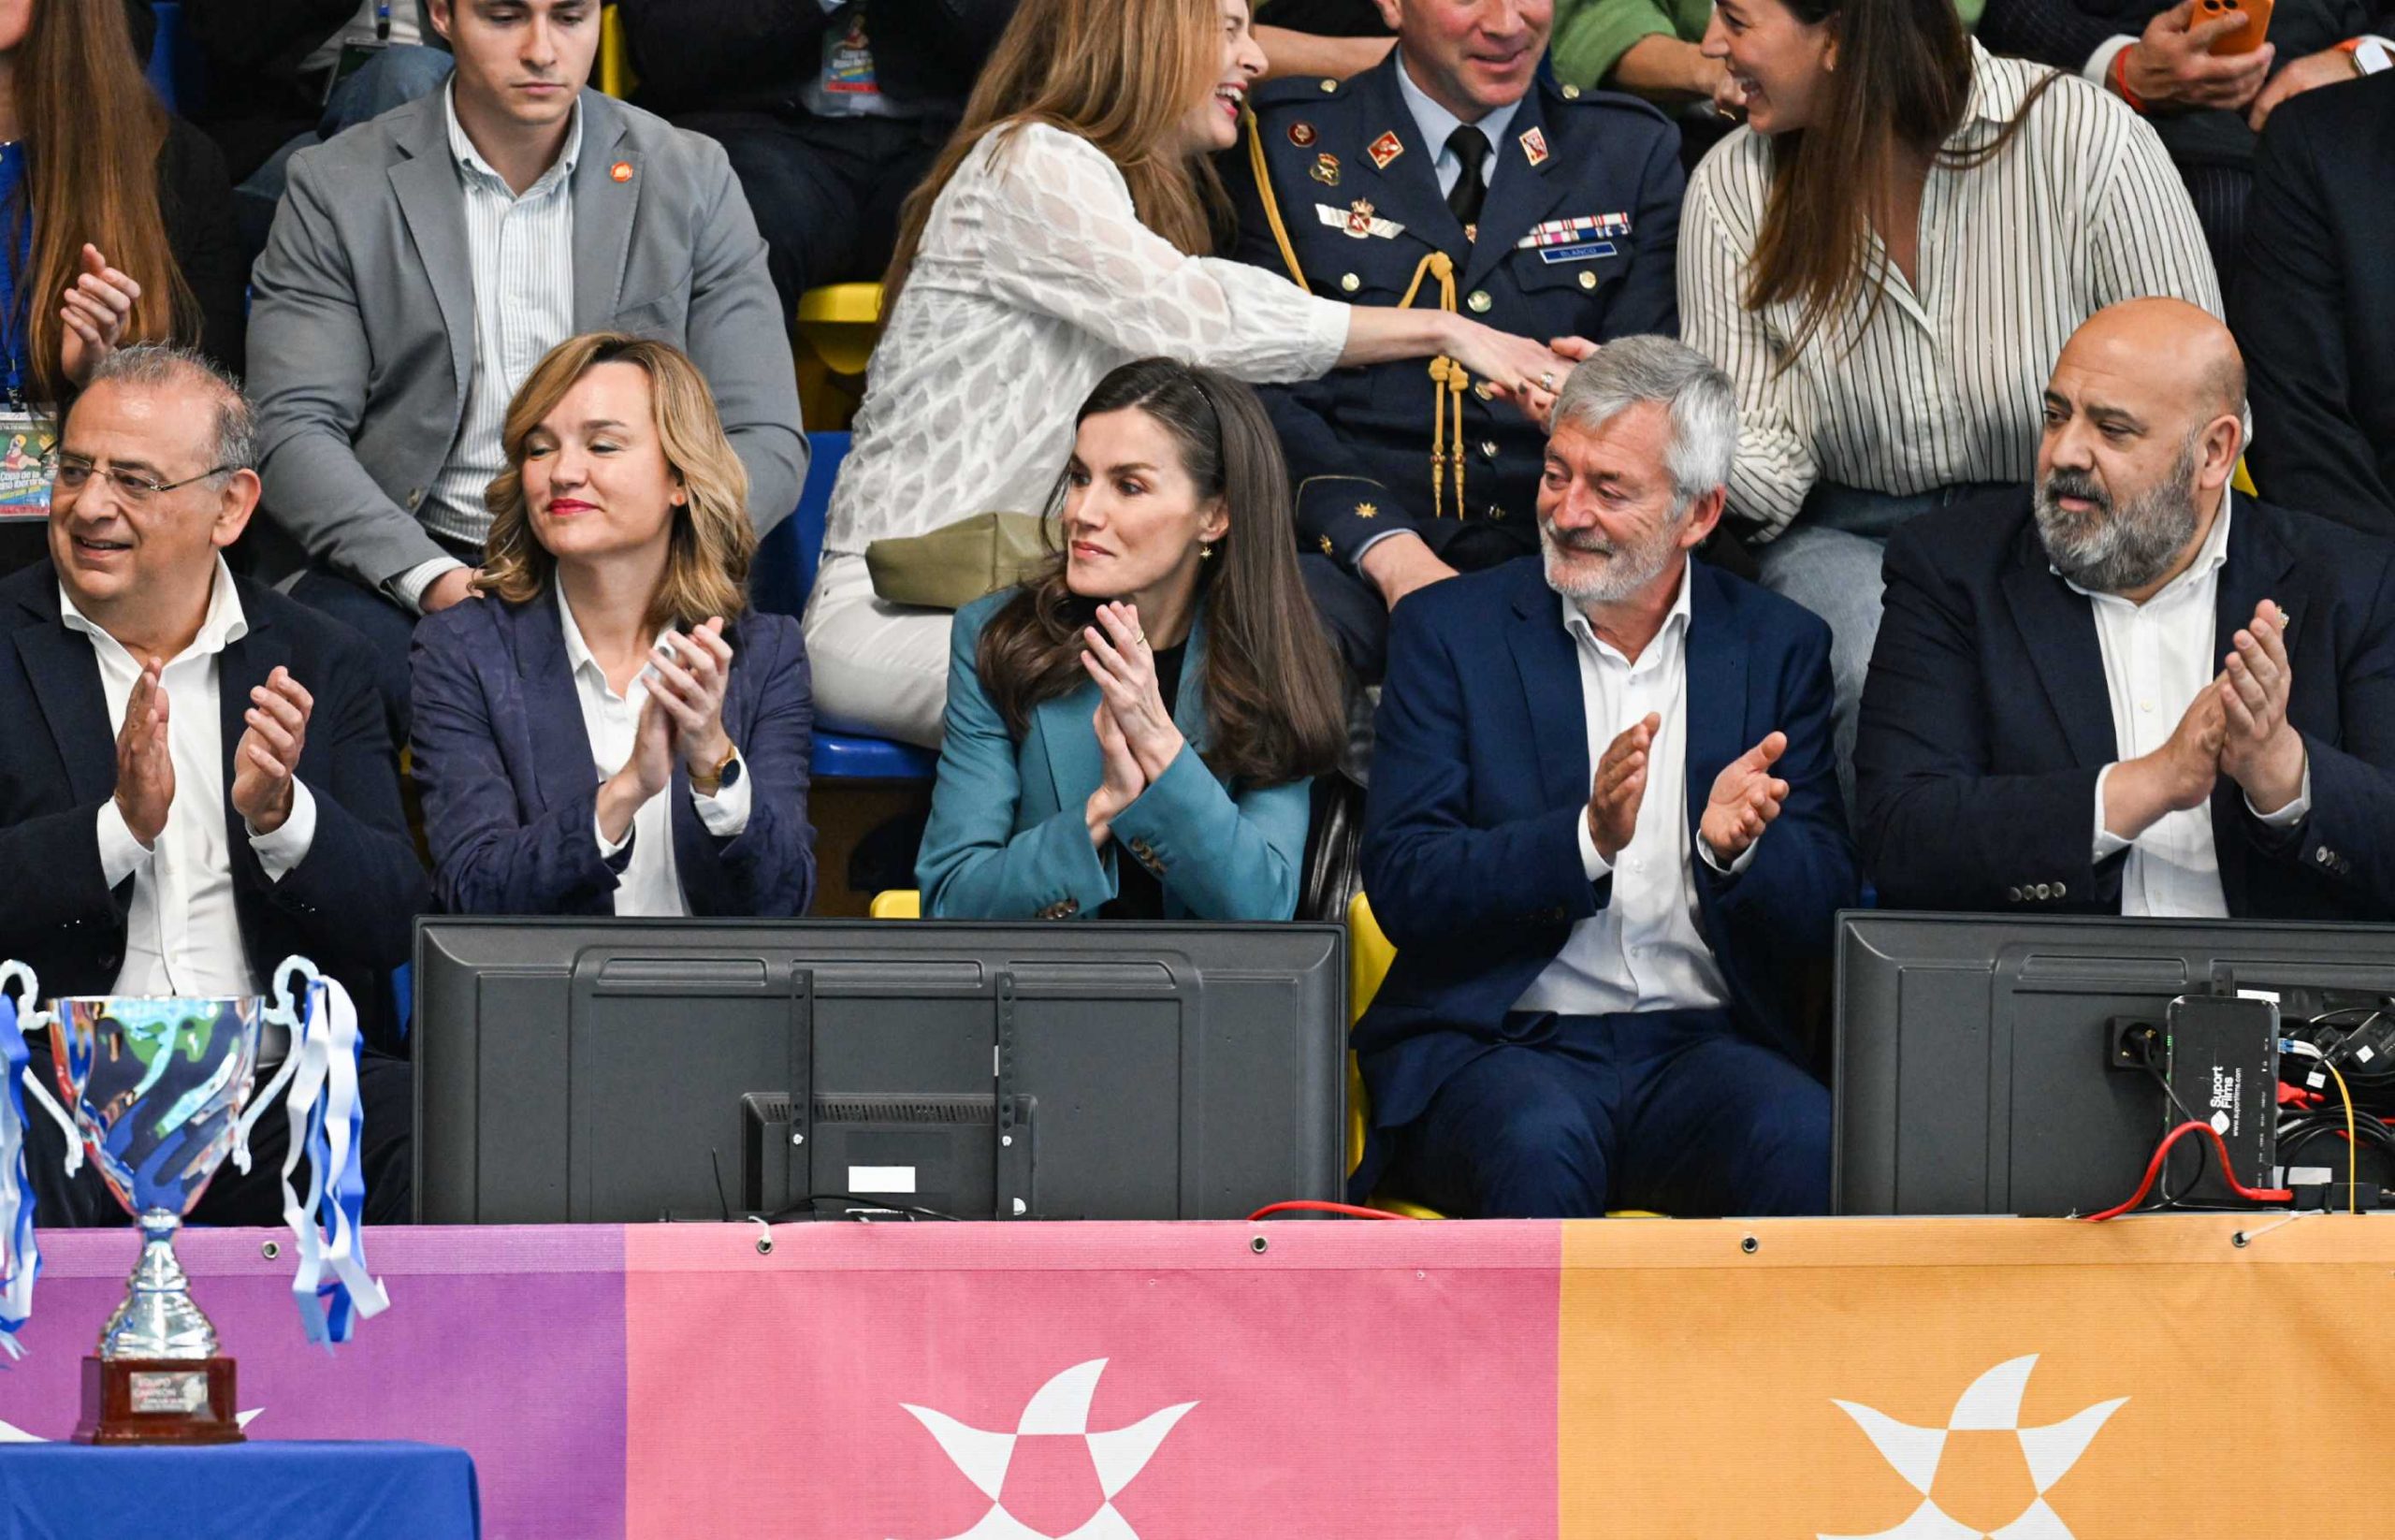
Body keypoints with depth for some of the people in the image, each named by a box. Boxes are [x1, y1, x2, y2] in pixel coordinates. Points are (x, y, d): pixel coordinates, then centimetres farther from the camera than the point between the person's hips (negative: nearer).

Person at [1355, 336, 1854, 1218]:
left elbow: (1823, 917, 6)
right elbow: (1402, 887, -5)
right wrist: (1585, 839, -22)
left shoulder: (1780, 648, 11)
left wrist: (1738, 847, -17)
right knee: (1539, 1142, -35)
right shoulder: (1451, 631, 6)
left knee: (1804, 1140, -31)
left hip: (1705, 1046, 2)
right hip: (1493, 1045, -1)